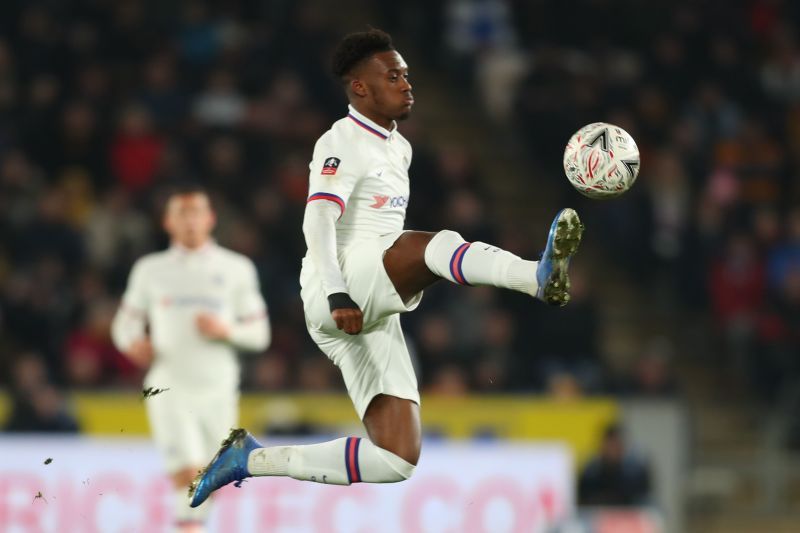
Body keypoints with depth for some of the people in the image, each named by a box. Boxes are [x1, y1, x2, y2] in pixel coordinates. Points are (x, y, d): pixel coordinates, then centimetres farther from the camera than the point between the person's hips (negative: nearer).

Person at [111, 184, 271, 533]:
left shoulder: (236, 269, 6)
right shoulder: (150, 270, 8)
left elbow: (259, 334, 6)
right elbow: (125, 323, 14)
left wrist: (226, 331, -14)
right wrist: (134, 343, -9)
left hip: (218, 389, 1)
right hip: (169, 387, -1)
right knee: (187, 473, -19)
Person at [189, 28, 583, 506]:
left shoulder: (400, 148, 24)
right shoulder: (343, 142, -3)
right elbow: (318, 222, -17)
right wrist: (338, 297, -28)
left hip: (375, 318, 8)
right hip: (337, 298, -8)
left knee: (397, 460, -2)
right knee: (425, 245, -34)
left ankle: (251, 460, 8)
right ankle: (542, 277, -61)